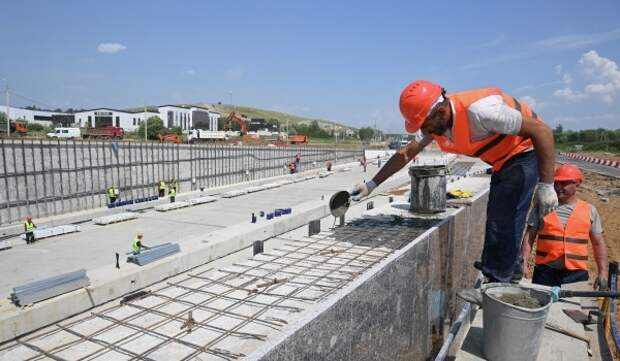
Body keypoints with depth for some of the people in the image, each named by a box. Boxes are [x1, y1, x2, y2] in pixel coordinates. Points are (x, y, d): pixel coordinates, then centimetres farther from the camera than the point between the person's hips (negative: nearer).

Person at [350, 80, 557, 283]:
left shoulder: (479, 111, -36)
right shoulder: (435, 123, -11)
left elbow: (542, 130, -29)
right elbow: (406, 153, 2)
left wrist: (546, 186, -28)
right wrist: (372, 184, 2)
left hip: (525, 151, -8)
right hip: (501, 161, 8)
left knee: (504, 223, -12)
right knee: (498, 223, 13)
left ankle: (497, 284, 2)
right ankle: (511, 277, 29)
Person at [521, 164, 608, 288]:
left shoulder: (589, 211, 8)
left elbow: (598, 244, 11)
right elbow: (529, 237, 2)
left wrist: (603, 273, 4)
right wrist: (524, 263, -8)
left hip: (577, 273, 1)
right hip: (545, 271, -1)